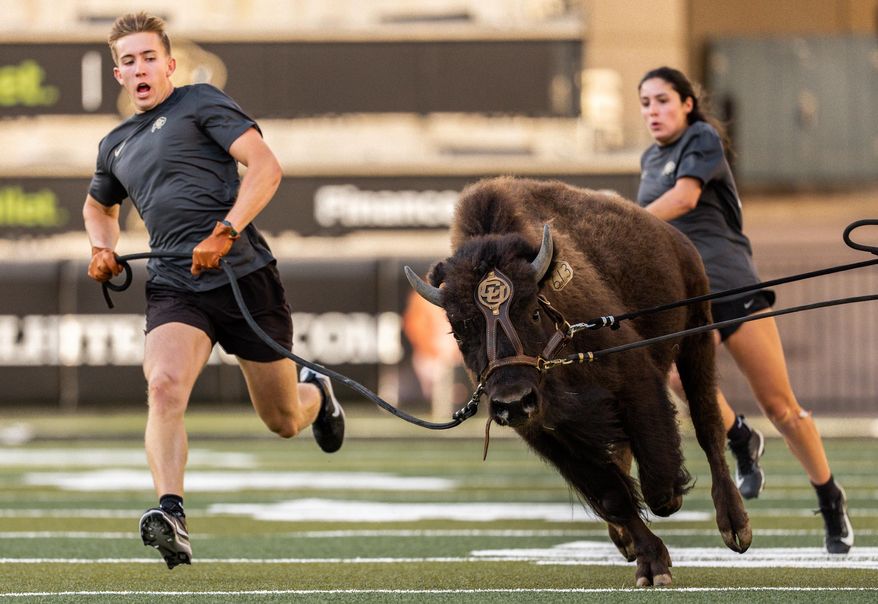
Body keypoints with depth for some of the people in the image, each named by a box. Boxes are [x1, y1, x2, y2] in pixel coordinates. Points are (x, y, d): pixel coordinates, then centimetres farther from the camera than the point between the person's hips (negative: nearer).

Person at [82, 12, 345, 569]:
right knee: (163, 386, -28)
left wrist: (225, 231, -21)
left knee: (284, 422, 8)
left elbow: (265, 165, -9)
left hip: (245, 275, -4)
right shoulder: (116, 146, 20)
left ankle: (315, 393, 46)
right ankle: (172, 516, -40)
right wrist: (103, 248, 18)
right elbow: (99, 205, 41)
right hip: (174, 287, 4)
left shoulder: (200, 103, 2)